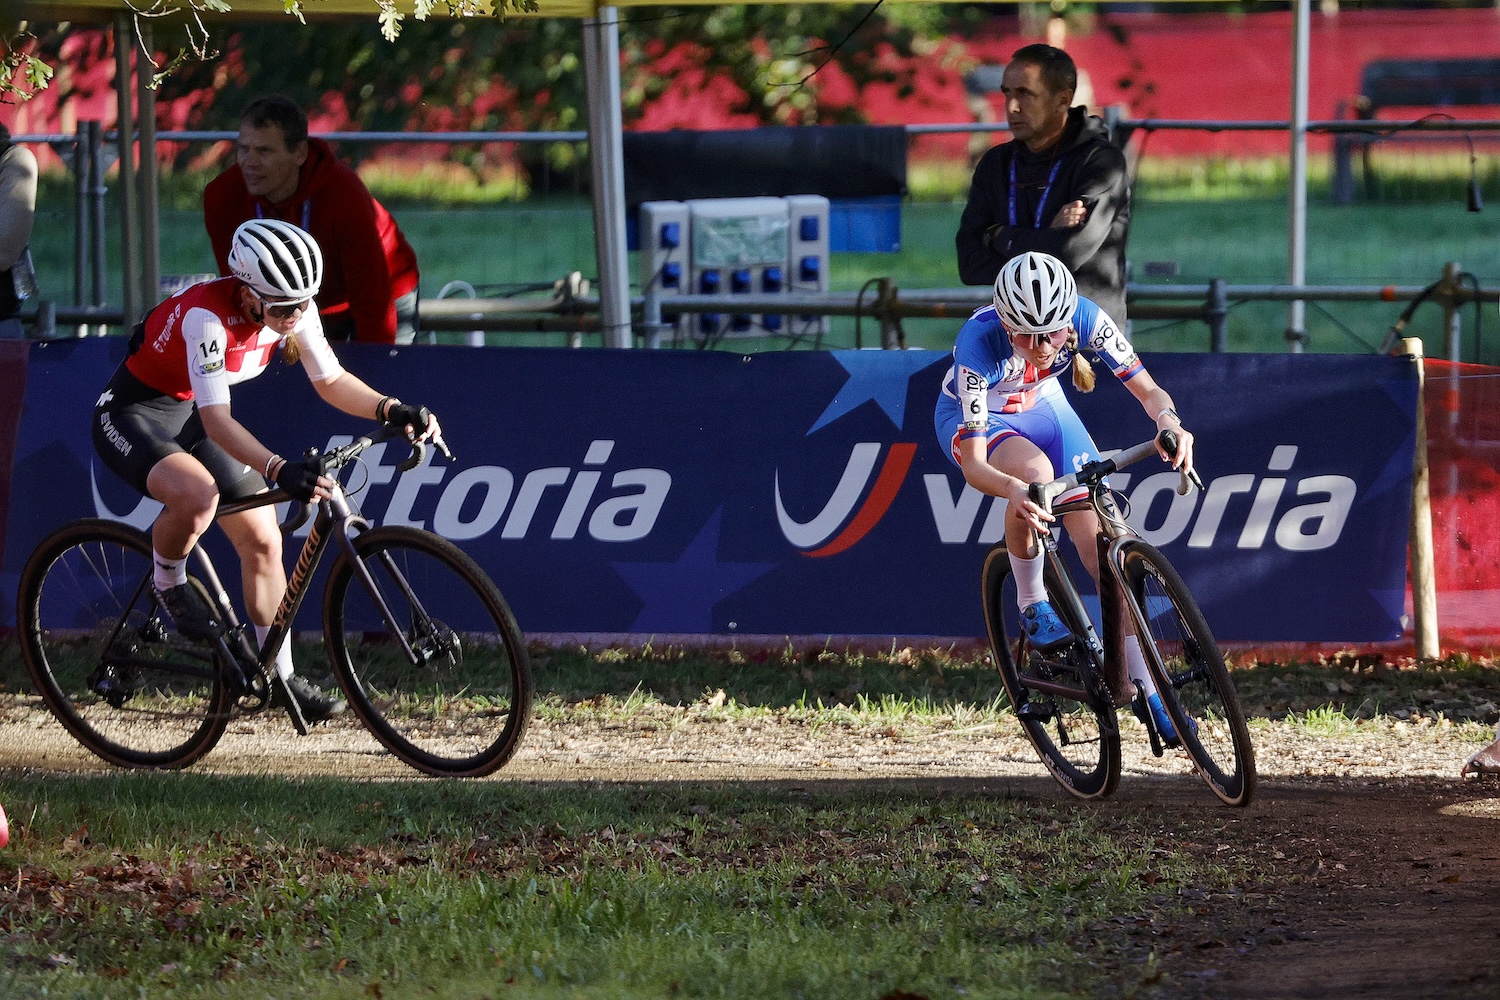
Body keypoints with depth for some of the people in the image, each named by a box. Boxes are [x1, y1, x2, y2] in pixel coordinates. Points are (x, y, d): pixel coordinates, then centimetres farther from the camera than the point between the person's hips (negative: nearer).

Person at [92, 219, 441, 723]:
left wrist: (393, 410, -19)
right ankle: (169, 585, -6)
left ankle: (282, 675, 15)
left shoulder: (295, 308, -14)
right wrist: (279, 470, -54)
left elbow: (331, 381, -2)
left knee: (263, 541, 1)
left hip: (190, 417, 7)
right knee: (197, 496, -36)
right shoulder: (207, 315, -35)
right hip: (132, 416, -7)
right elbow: (216, 419, -41)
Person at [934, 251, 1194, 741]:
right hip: (973, 421, -3)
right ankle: (1033, 606, -16)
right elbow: (974, 465, -38)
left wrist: (1169, 422, -49)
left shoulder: (1085, 319, -30)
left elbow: (1149, 391, -25)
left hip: (1043, 407, 3)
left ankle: (1147, 689, -3)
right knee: (1035, 470, -37)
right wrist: (1015, 492, -59)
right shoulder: (980, 342, -38)